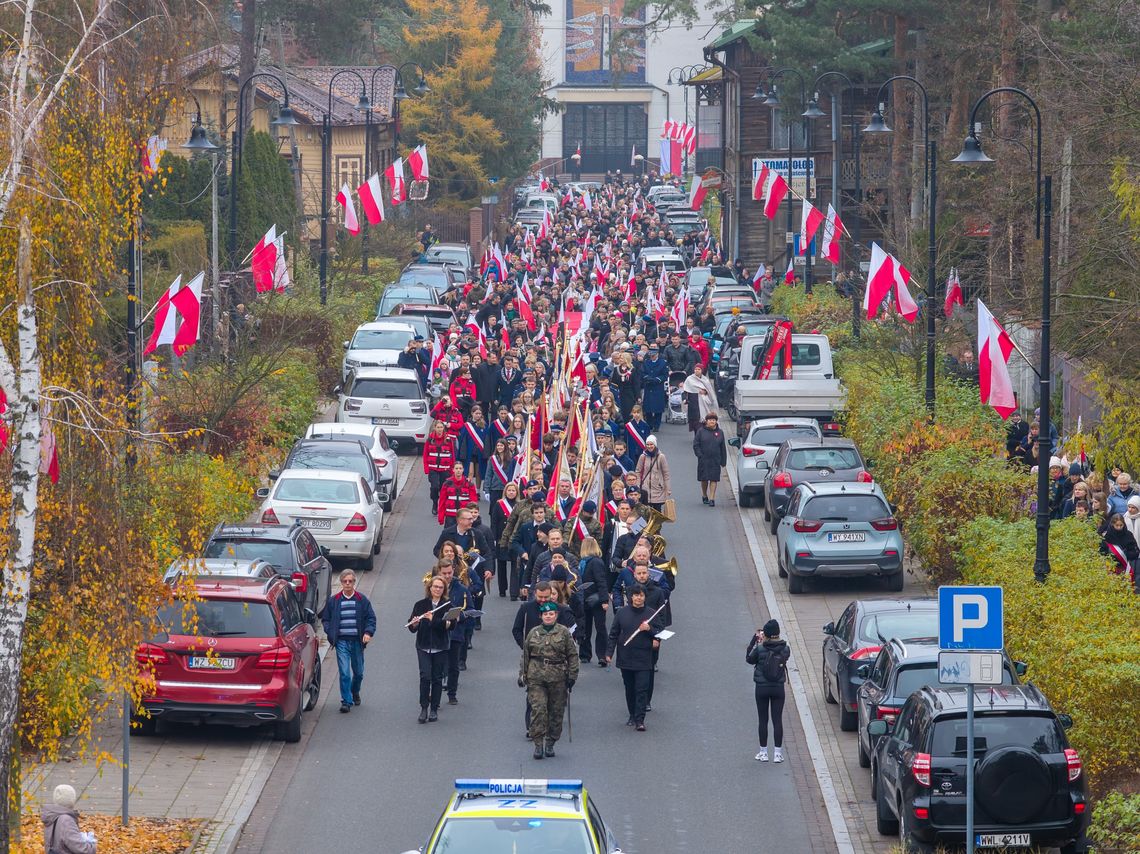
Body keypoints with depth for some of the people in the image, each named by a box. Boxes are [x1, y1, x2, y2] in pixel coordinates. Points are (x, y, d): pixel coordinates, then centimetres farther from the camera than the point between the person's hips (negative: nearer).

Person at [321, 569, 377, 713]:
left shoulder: (362, 600, 3)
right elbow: (325, 619, 12)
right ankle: (346, 701, -6)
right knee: (344, 673, -10)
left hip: (357, 641, 1)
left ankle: (355, 692, 42)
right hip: (341, 641, -1)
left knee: (359, 672, 14)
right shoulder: (333, 601, 4)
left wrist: (368, 632, -13)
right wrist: (331, 634, -4)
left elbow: (371, 618, 5)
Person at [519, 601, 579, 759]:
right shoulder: (534, 633, 8)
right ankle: (538, 744, -7)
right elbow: (525, 655, 13)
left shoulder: (564, 632, 3)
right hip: (536, 678, 0)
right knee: (538, 710, -11)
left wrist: (572, 675, -1)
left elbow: (572, 655, 5)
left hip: (558, 679, 0)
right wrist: (522, 675, 10)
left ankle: (550, 743, 18)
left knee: (556, 712, 5)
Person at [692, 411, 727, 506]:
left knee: (714, 479, -5)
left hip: (715, 461, 1)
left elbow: (723, 448, 11)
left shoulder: (720, 432, 8)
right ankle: (704, 496, 26)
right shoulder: (701, 431, 1)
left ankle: (712, 499, -3)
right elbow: (696, 445, 1)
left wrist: (723, 461, 8)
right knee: (704, 479, 7)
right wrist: (700, 455, -10)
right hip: (703, 461, -1)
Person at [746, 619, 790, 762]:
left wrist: (754, 640, 9)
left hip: (762, 688, -2)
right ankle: (778, 753, 6)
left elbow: (749, 659, 3)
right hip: (778, 688, 2)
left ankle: (763, 753, 11)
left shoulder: (760, 649, -14)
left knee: (763, 721, 8)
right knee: (777, 720, 6)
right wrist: (763, 642, 12)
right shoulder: (784, 650, -8)